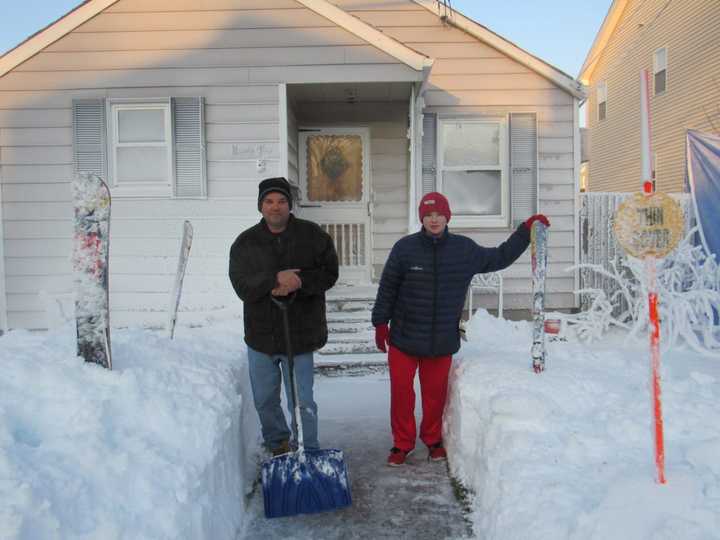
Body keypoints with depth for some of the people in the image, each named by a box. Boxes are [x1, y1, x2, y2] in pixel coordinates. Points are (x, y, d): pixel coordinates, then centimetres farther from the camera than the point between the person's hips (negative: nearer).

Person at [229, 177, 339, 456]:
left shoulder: (313, 235, -3)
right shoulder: (245, 242, -1)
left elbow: (329, 273, -7)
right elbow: (241, 284, -12)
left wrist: (297, 282, -23)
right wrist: (275, 279, -29)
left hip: (300, 335, -3)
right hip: (260, 335, 3)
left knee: (302, 403, 1)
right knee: (264, 401, 18)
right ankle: (278, 444, 41)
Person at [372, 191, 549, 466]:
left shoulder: (464, 249, 1)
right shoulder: (405, 247, -8)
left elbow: (498, 258, 14)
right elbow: (387, 288, -1)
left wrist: (526, 230, 11)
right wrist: (381, 323, 1)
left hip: (443, 340, 2)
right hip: (404, 338, -1)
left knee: (436, 392, 12)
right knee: (401, 392, 4)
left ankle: (433, 439, 35)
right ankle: (402, 443, 23)